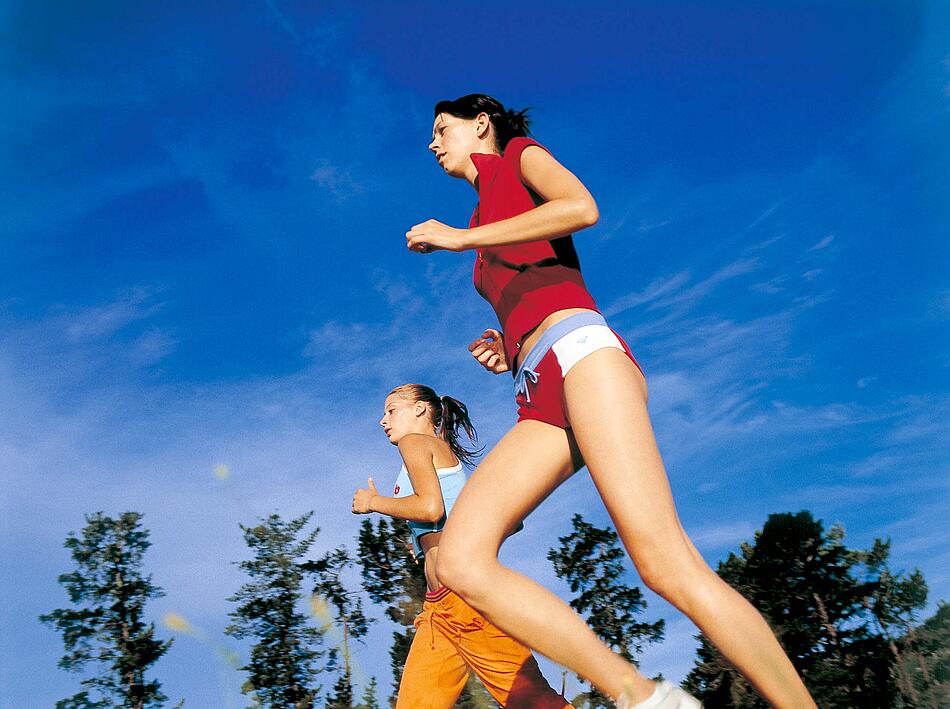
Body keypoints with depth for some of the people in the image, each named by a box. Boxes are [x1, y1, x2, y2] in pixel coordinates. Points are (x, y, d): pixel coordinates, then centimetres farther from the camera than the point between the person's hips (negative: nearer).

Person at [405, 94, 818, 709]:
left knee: (664, 563, -21)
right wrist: (509, 354, 13)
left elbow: (582, 208, -5)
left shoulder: (520, 155, 19)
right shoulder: (486, 232, 36)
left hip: (581, 352, -7)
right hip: (541, 394, 7)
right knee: (460, 560, -16)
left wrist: (460, 237, 0)